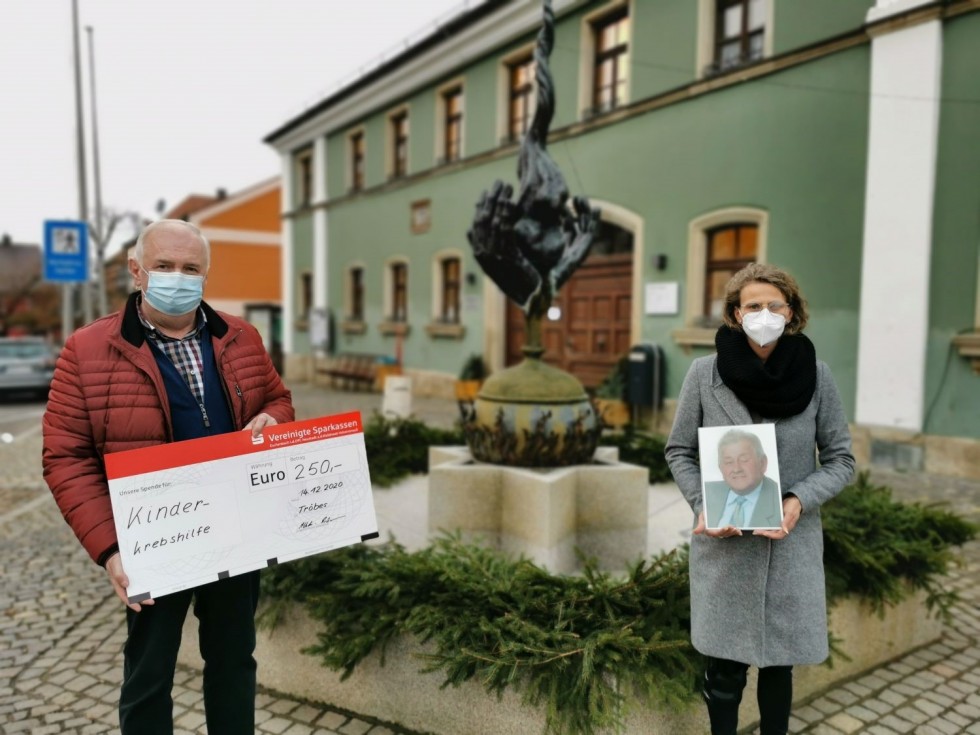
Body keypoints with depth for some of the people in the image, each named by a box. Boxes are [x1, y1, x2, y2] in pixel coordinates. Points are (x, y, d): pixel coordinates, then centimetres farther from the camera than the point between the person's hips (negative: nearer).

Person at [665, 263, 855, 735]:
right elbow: (679, 451, 1)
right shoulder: (705, 373, -8)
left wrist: (800, 501, -15)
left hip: (791, 544, 1)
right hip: (723, 544, -1)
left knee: (779, 660, 15)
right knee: (723, 664, 11)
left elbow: (841, 459, 2)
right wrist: (704, 506, -13)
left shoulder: (816, 376, -6)